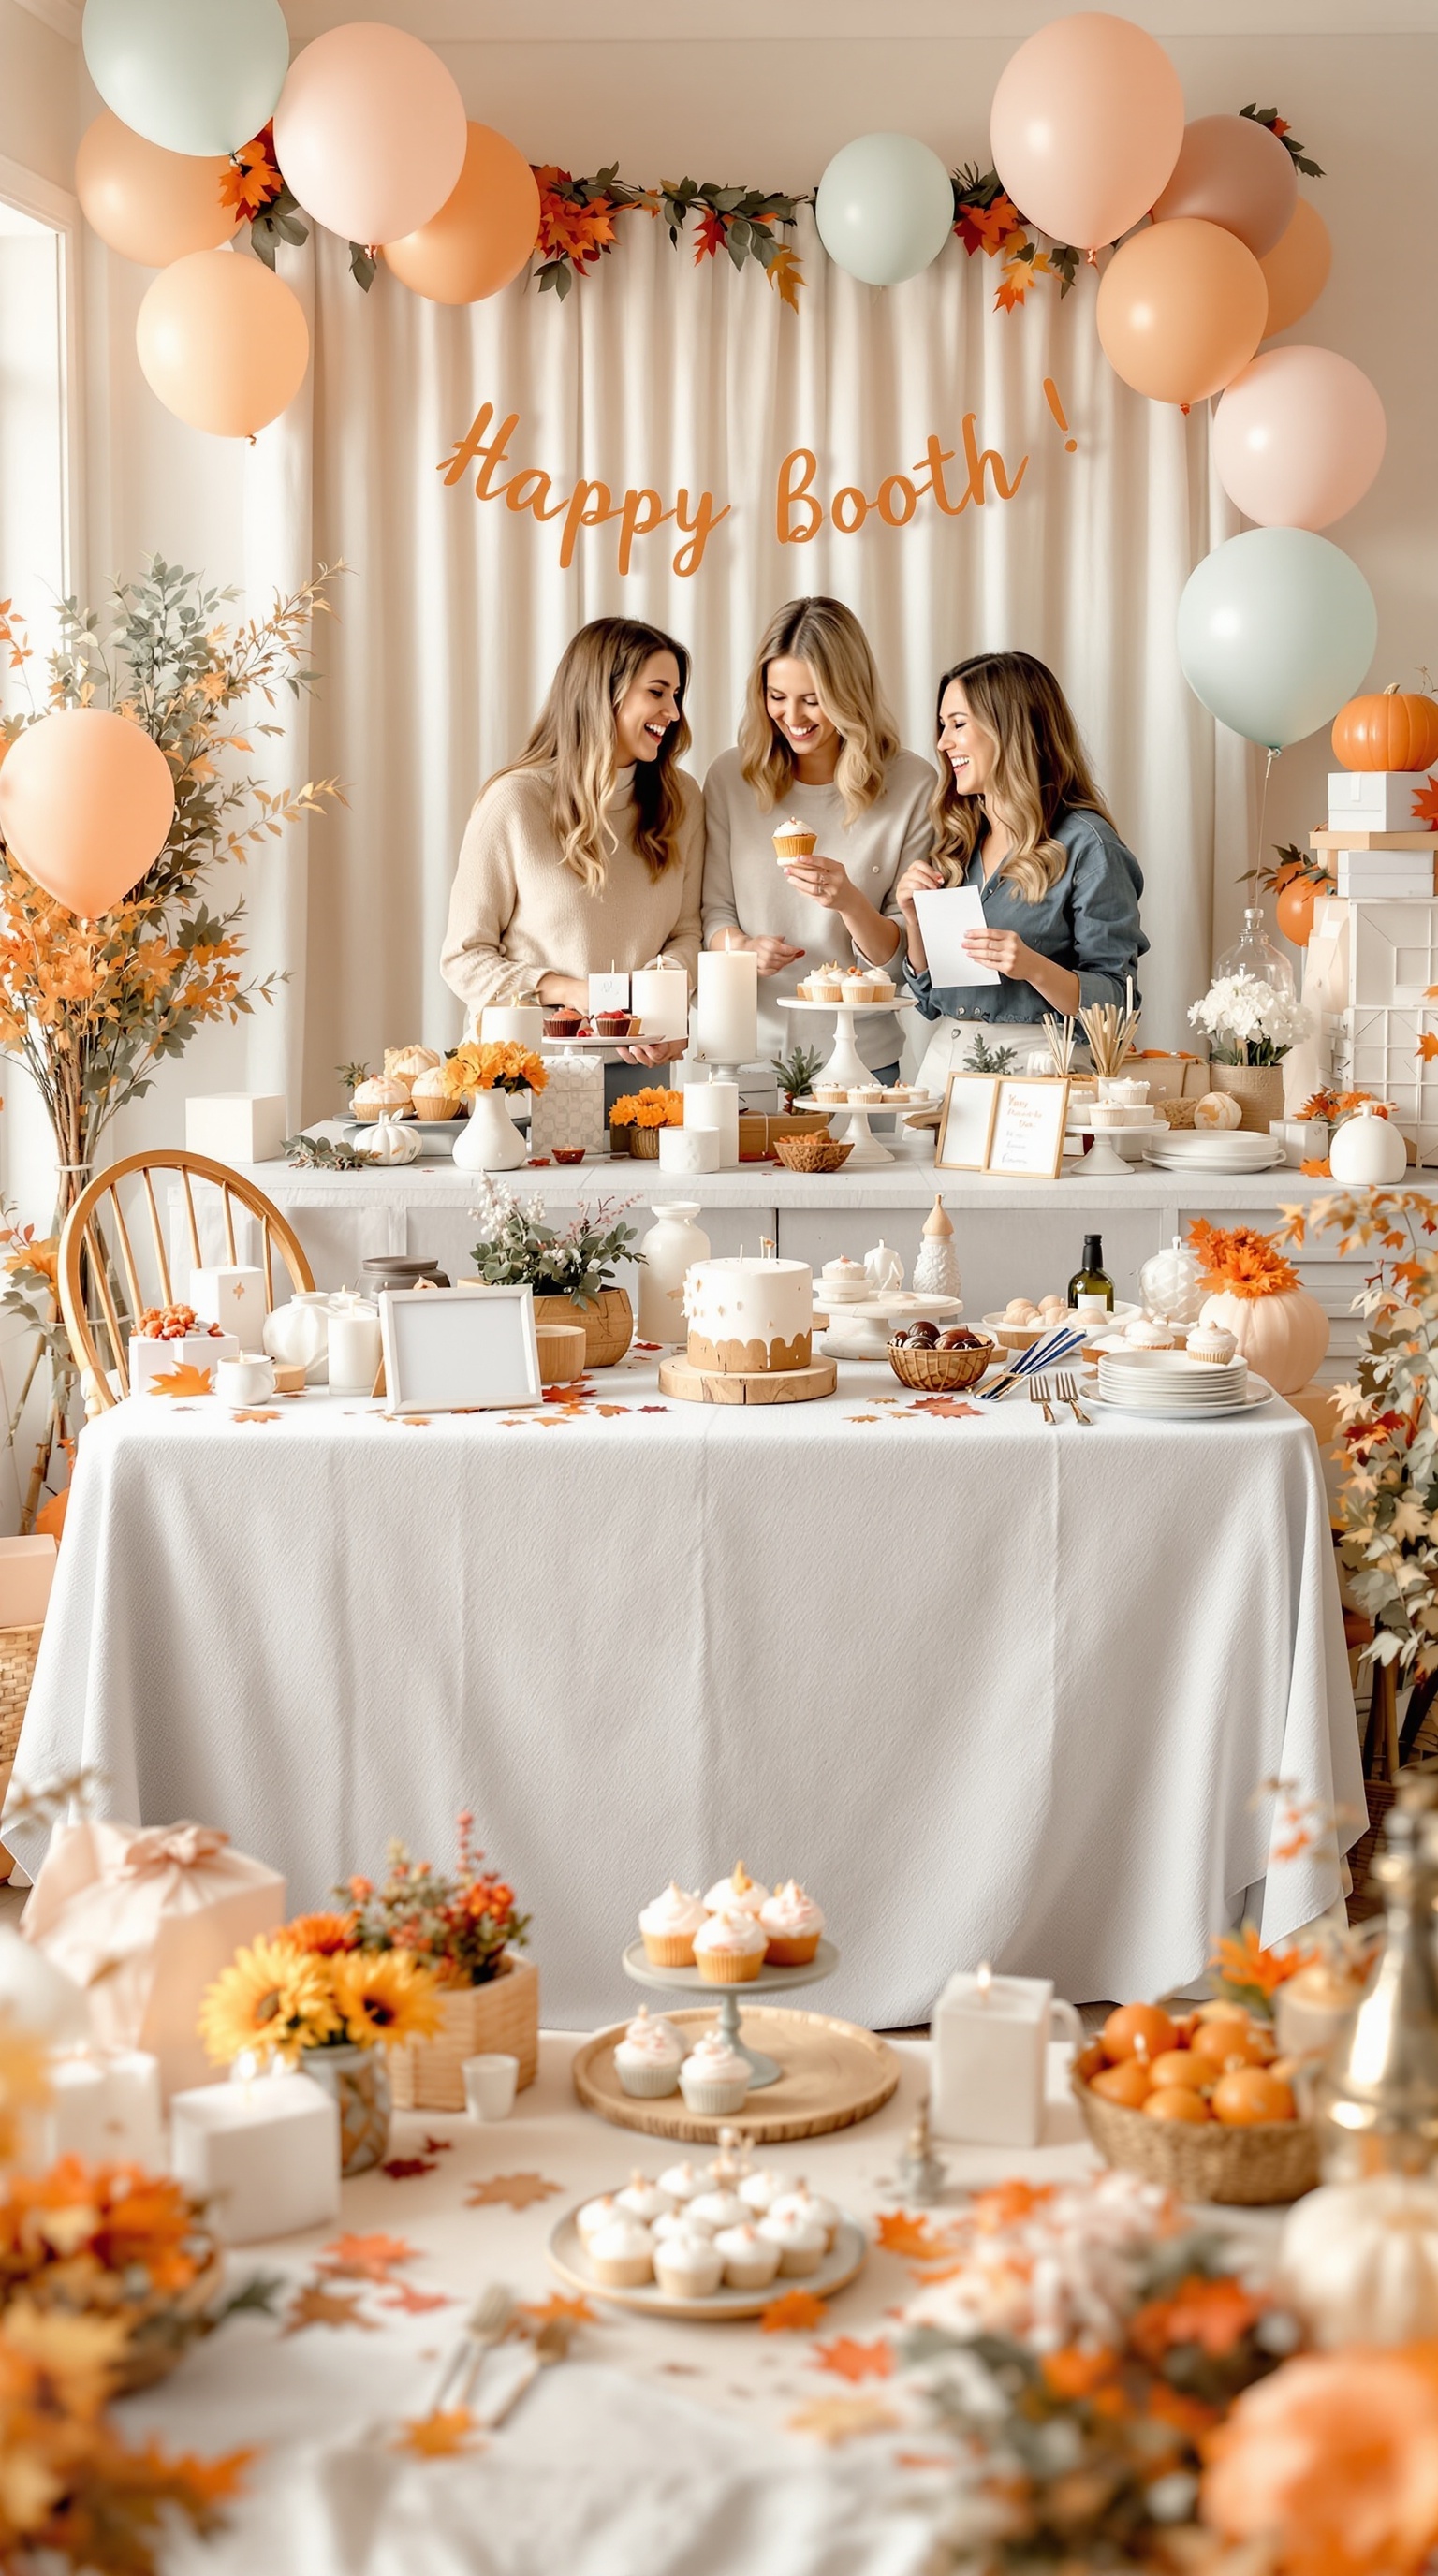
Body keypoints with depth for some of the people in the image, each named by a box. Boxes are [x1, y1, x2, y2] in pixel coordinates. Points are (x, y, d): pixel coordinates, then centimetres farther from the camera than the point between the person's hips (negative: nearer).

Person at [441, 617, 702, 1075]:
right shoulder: (513, 801, -4)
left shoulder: (681, 799, 8)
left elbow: (686, 933, 11)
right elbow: (464, 957, -2)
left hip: (639, 1058, 3)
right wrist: (568, 992, -15)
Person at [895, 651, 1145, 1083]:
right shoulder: (955, 844, 14)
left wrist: (1034, 967, -23)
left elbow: (1116, 1004, -8)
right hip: (944, 1062, 5)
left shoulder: (1085, 846, -5)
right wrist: (914, 918, 4)